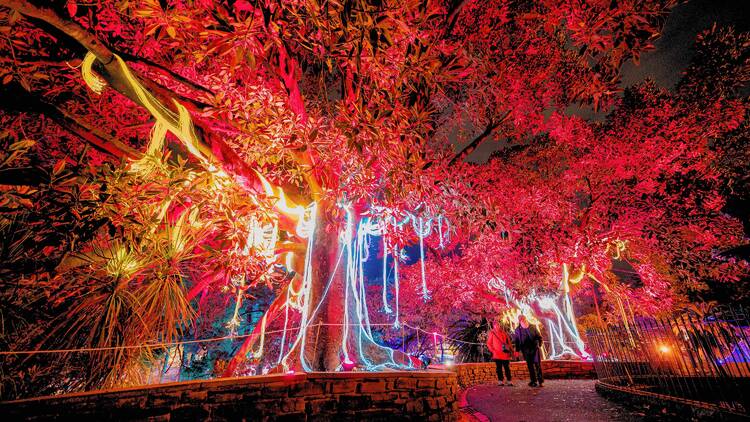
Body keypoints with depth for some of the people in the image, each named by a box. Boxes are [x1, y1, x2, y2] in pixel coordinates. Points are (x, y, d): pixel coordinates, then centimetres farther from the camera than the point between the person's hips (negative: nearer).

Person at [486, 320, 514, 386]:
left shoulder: (504, 333, 11)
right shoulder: (492, 333, 1)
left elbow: (509, 342, 14)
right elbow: (489, 343, 1)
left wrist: (511, 350, 6)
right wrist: (493, 350, -9)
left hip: (505, 353, 2)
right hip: (497, 354, -2)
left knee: (507, 368, 6)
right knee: (499, 368, 3)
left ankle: (509, 381, 13)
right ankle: (500, 381, 10)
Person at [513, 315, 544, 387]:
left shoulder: (532, 327, 0)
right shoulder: (518, 330, -1)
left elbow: (539, 336, 8)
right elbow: (516, 341, 5)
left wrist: (539, 344, -4)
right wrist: (518, 350, 1)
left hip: (535, 349, 0)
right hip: (526, 351, 0)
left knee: (538, 365, -3)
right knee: (530, 366, 5)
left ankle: (540, 381, 8)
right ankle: (533, 381, 15)